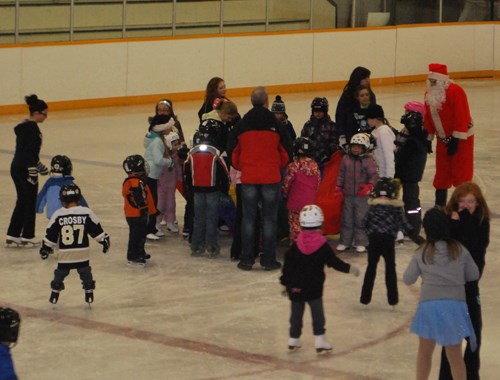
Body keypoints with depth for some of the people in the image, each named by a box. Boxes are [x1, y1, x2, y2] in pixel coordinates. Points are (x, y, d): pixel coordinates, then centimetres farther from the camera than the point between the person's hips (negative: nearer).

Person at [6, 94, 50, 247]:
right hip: (25, 169, -9)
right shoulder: (32, 128, -17)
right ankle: (27, 236, 12)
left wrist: (40, 167, 28)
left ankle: (12, 236, 16)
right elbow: (30, 152, -22)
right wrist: (33, 172, -20)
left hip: (16, 167, 9)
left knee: (22, 201, 15)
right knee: (30, 202, 4)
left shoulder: (23, 126, 13)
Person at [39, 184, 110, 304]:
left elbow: (50, 235, 1)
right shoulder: (87, 213, -5)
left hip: (64, 254, 0)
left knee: (60, 274, 15)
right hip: (82, 253, 0)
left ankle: (54, 295, 18)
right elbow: (97, 230, 1)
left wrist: (45, 248, 12)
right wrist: (104, 240, 15)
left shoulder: (58, 215, -4)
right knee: (86, 273, 16)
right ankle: (89, 294, 17)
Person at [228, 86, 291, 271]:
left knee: (248, 218, 9)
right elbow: (286, 151, -1)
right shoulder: (275, 124, -7)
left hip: (248, 178, 1)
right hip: (271, 177, -1)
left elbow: (232, 151, 4)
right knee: (269, 219, 5)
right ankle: (268, 260, 7)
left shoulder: (242, 125, -2)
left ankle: (246, 259, 10)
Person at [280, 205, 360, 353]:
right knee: (317, 313, 4)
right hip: (314, 288, -3)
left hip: (295, 287, 3)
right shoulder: (323, 246, -9)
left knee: (296, 313, 13)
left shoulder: (295, 246, -1)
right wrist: (350, 269, 8)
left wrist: (284, 284, 10)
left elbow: (287, 267, 1)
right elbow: (335, 263, -6)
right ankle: (319, 340, 0)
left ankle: (293, 340, 19)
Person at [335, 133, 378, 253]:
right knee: (347, 219, 10)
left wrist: (369, 186, -23)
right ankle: (345, 241, 19)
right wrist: (339, 187, 6)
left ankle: (361, 243, 10)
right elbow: (341, 174, 12)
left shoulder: (368, 160, -6)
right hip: (348, 195, 3)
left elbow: (374, 175, -8)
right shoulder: (346, 159, 5)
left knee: (361, 219, 1)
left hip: (362, 195, -3)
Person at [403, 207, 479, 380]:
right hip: (455, 306, 0)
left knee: (424, 352, 18)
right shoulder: (460, 250, -1)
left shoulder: (422, 254, -1)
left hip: (429, 306, 0)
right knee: (455, 356, 7)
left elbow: (408, 279, 7)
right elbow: (474, 275, 9)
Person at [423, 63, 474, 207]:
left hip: (461, 139, -8)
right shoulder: (430, 94, 5)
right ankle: (440, 205, 22)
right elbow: (428, 118, 13)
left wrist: (456, 139, -24)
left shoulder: (455, 91, -21)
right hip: (442, 139, 8)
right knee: (442, 173, 13)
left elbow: (461, 117, -24)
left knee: (460, 173, -5)